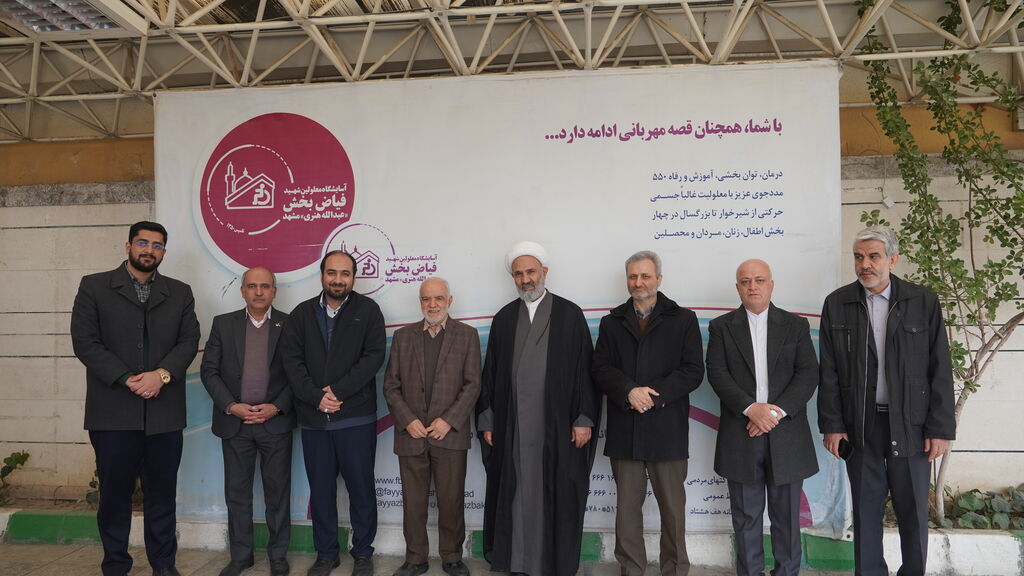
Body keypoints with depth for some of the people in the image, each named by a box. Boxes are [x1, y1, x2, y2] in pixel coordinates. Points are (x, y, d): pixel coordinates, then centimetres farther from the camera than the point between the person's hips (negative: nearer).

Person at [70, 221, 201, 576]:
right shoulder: (94, 287, 5)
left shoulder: (180, 293, 12)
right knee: (114, 492, 7)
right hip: (113, 410, -2)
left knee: (162, 493, 9)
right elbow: (85, 341, -4)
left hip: (164, 411, 2)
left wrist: (162, 374, -14)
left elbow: (189, 340, 3)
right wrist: (127, 380, -13)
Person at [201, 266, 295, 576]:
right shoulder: (223, 323, 5)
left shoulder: (290, 325, 0)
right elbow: (209, 371, 3)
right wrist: (231, 406, -8)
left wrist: (276, 407, -12)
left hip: (275, 421, -2)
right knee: (236, 492, 10)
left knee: (277, 491, 6)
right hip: (234, 422, 2)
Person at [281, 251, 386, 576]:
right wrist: (316, 397, -12)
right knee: (320, 489, 12)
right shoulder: (302, 314, 8)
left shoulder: (368, 311, 0)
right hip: (313, 418, 3)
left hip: (356, 417, -2)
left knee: (361, 487, 6)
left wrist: (337, 391, -14)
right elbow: (292, 360, 1)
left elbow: (373, 356, -8)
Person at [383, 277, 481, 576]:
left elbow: (472, 384, -1)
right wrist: (407, 420, -6)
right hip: (411, 433, 2)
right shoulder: (403, 336, 10)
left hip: (450, 434, -2)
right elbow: (391, 385, 7)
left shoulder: (467, 335, 4)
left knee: (451, 501, 4)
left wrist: (448, 421, -10)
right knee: (413, 502, 8)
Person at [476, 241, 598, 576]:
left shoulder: (570, 314, 2)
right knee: (514, 494, 7)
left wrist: (584, 418, -6)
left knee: (557, 496, 5)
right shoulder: (504, 318, 9)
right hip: (511, 426, 2)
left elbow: (584, 369, -1)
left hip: (558, 425, -2)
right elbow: (490, 372, 9)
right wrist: (486, 420, 5)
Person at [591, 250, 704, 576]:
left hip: (667, 430, -2)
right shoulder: (611, 323, 13)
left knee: (673, 506, 6)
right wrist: (629, 391, -16)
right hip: (624, 430, 2)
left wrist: (654, 393, -14)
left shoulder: (683, 320, 6)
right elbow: (601, 369, 2)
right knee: (627, 506, 9)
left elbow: (693, 371, -3)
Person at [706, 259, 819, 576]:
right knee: (746, 517, 8)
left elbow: (808, 374, -1)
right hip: (740, 436, 0)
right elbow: (716, 373, -4)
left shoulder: (796, 325, 8)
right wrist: (750, 408, -17)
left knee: (786, 515, 10)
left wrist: (776, 411, -14)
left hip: (786, 435, 1)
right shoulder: (721, 327, 6)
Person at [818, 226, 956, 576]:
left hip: (910, 424, 0)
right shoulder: (836, 304, 1)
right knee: (866, 509, 10)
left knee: (913, 510, 9)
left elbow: (940, 370, -1)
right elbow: (829, 372, 1)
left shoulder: (924, 302, -2)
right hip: (859, 425, 1)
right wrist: (832, 424, -2)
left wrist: (941, 428, -4)